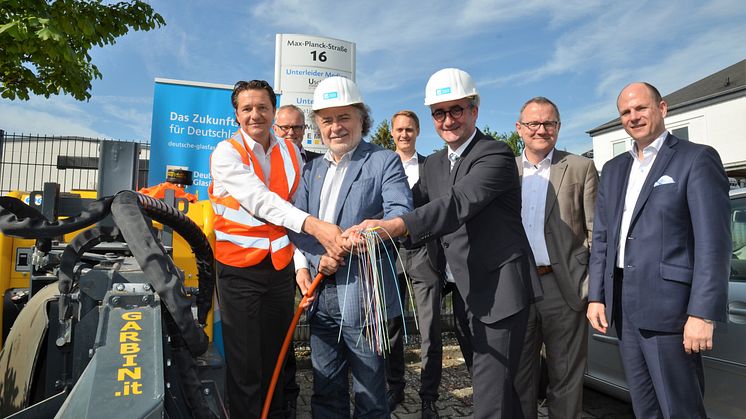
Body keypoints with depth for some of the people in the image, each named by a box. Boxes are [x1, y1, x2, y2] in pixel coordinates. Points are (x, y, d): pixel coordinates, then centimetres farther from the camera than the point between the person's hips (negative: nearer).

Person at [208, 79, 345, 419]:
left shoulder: (291, 152, 8)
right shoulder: (226, 152, -7)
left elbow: (298, 207, 4)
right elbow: (261, 200, -22)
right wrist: (312, 225, -35)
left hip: (281, 266, 4)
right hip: (239, 269, -4)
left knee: (277, 356, 16)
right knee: (245, 362, 3)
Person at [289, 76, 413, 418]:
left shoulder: (384, 161, -2)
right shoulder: (313, 169, 15)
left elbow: (400, 214, -16)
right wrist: (318, 257, -13)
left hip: (362, 296, -5)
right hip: (321, 296, 6)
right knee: (325, 392, 18)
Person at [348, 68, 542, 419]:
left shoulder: (495, 155, -13)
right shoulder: (434, 164, 13)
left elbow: (459, 203, -30)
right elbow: (411, 206, 6)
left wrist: (395, 226, -44)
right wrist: (363, 230, -10)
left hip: (499, 292, -7)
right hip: (465, 295, 8)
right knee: (490, 386, 21)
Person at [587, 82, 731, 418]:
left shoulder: (697, 159, -3)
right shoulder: (613, 169, 16)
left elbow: (713, 242, -11)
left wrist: (703, 314, -17)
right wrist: (596, 296, 7)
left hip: (667, 304, -6)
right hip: (621, 303, 6)